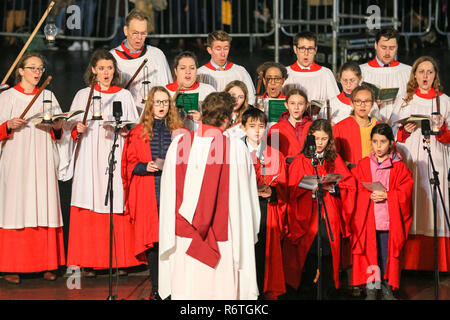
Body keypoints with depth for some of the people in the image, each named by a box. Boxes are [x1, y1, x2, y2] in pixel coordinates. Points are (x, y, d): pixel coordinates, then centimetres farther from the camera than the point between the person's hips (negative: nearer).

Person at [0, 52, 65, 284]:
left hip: (42, 162, 3)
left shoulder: (48, 96, 14)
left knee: (44, 209, -2)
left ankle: (47, 264, 3)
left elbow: (57, 134, 14)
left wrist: (57, 127, -8)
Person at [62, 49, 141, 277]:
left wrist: (126, 131, -9)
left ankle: (118, 260, 0)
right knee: (89, 210, -6)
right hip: (90, 159, 0)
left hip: (116, 157, 0)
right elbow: (71, 129, 10)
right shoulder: (83, 95, 12)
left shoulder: (124, 96, 12)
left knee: (117, 207, -5)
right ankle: (88, 262, -3)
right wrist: (78, 130, -11)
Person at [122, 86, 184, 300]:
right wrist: (145, 167, -10)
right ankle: (156, 288, 5)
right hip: (148, 195, 0)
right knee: (152, 240, -1)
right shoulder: (138, 132, 9)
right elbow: (129, 164, 8)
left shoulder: (179, 131, 10)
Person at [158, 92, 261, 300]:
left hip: (183, 238, 3)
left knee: (184, 292, 10)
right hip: (222, 240, -3)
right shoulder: (237, 149, -11)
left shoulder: (179, 144, -2)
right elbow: (244, 199, -5)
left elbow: (168, 193, 5)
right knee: (221, 290, 5)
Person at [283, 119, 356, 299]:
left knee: (328, 256, -4)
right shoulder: (300, 162, 6)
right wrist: (311, 190, -17)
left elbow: (350, 186, 6)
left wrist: (332, 188, -11)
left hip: (330, 219, 1)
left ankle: (327, 294, 4)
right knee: (309, 255, -6)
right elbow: (293, 191, -1)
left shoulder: (335, 160, 12)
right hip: (307, 218, -1)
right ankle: (307, 291, 7)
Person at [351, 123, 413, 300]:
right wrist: (370, 195, -14)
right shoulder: (362, 166, 6)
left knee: (388, 256, 4)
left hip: (389, 221, 0)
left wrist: (386, 195, -17)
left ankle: (388, 290, 18)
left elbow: (405, 192, -3)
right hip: (367, 221, 1)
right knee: (370, 256, 1)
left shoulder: (399, 167, 3)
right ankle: (370, 291, 10)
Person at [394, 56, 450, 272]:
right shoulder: (405, 100, 12)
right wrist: (406, 131, -6)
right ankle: (411, 260, -2)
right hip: (411, 160, 1)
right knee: (411, 206, -5)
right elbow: (397, 136, 14)